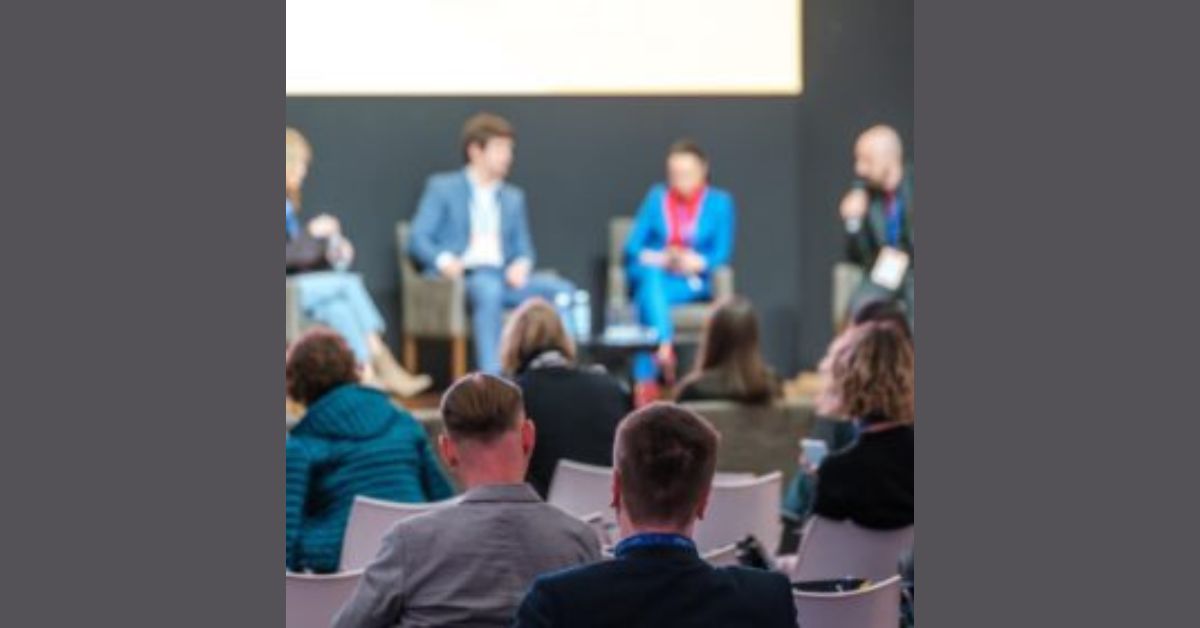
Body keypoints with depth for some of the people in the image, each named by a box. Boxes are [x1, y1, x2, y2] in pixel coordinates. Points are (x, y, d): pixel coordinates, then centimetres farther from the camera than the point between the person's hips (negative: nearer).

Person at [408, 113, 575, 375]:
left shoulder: (513, 197, 27)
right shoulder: (442, 187, 11)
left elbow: (523, 248, 22)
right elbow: (418, 238, 2)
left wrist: (522, 264, -4)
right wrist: (443, 260, -19)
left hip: (503, 276, 5)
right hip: (462, 275, -5)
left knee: (562, 290, -21)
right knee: (488, 287, -40)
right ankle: (492, 379, -46)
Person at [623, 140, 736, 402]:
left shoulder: (720, 202, 10)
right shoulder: (657, 198, 15)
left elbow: (722, 253, 2)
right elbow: (632, 246, 8)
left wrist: (697, 262, -18)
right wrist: (658, 259, -12)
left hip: (691, 283, -2)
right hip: (650, 274, 2)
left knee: (649, 294, -36)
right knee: (651, 275, -38)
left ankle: (645, 378, -47)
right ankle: (664, 347, -55)